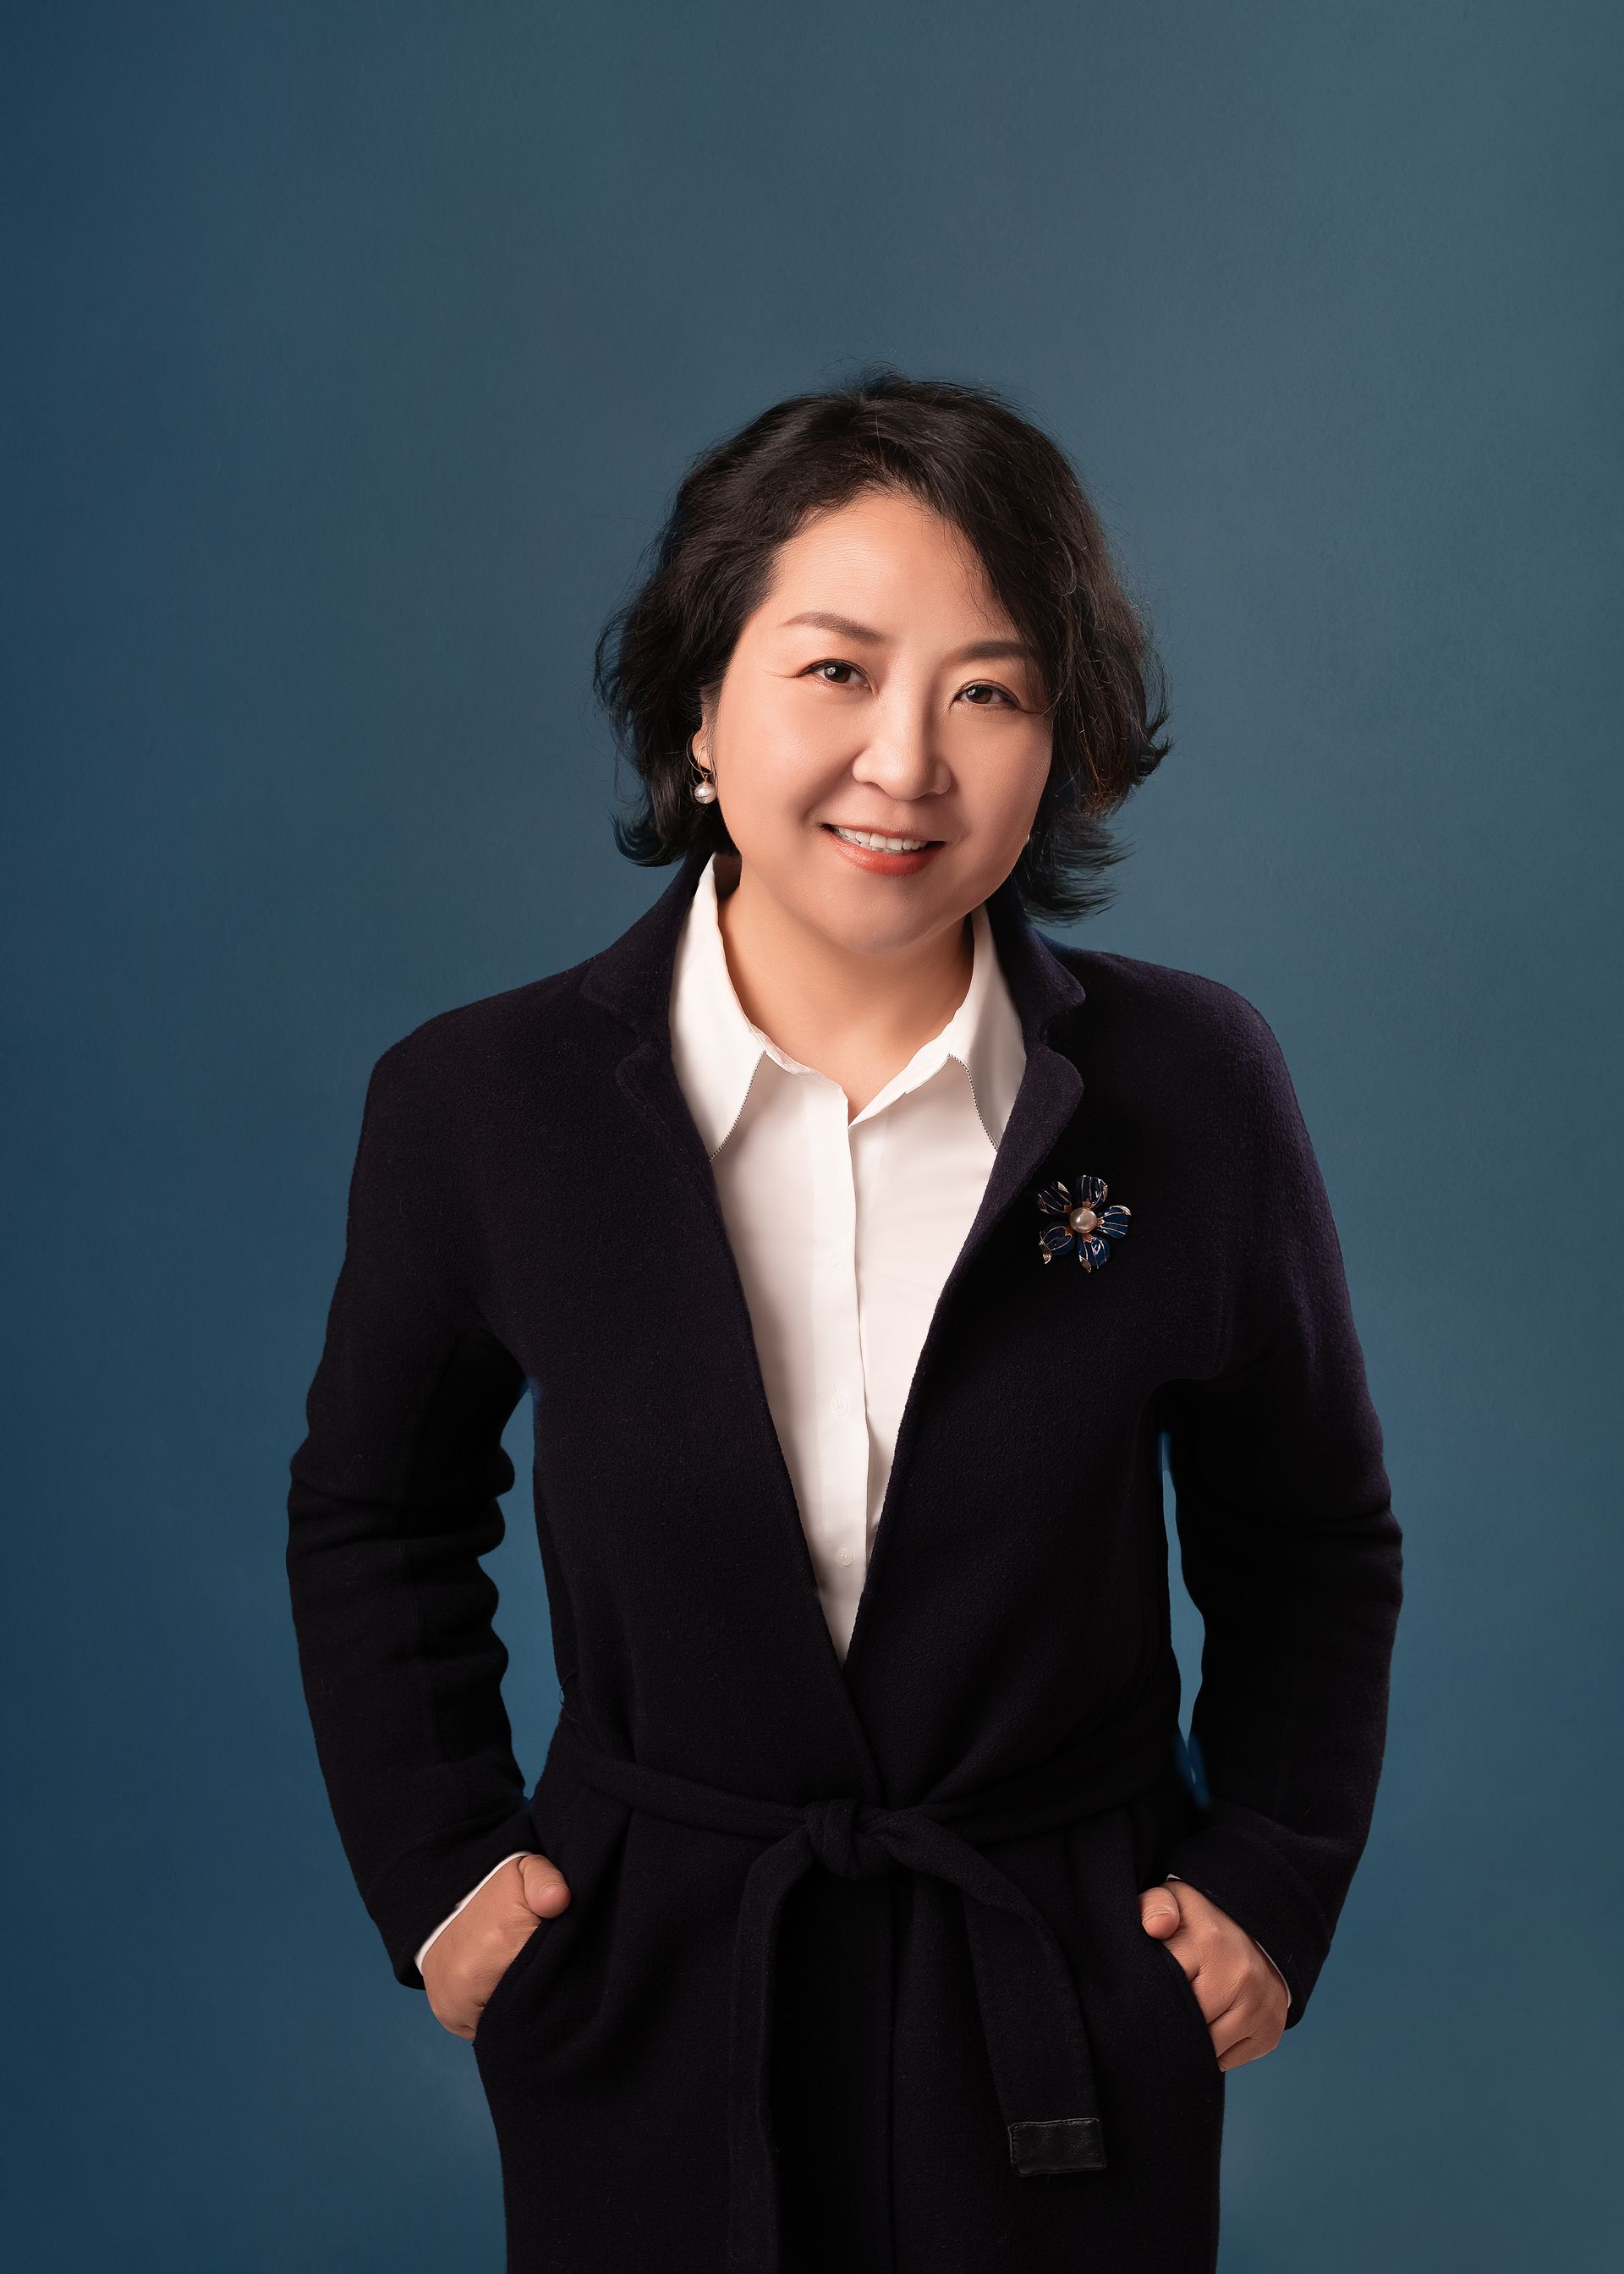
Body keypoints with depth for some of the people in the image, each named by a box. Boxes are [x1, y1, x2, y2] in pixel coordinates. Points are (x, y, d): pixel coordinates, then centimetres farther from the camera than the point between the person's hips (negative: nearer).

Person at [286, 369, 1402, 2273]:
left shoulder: (1195, 1092, -10)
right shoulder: (478, 1102, -10)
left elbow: (1308, 1539, 4)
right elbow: (373, 1515, 6)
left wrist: (1270, 1883, 0)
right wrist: (436, 1870, 2)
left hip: (1074, 2030, 0)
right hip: (641, 2021, 0)